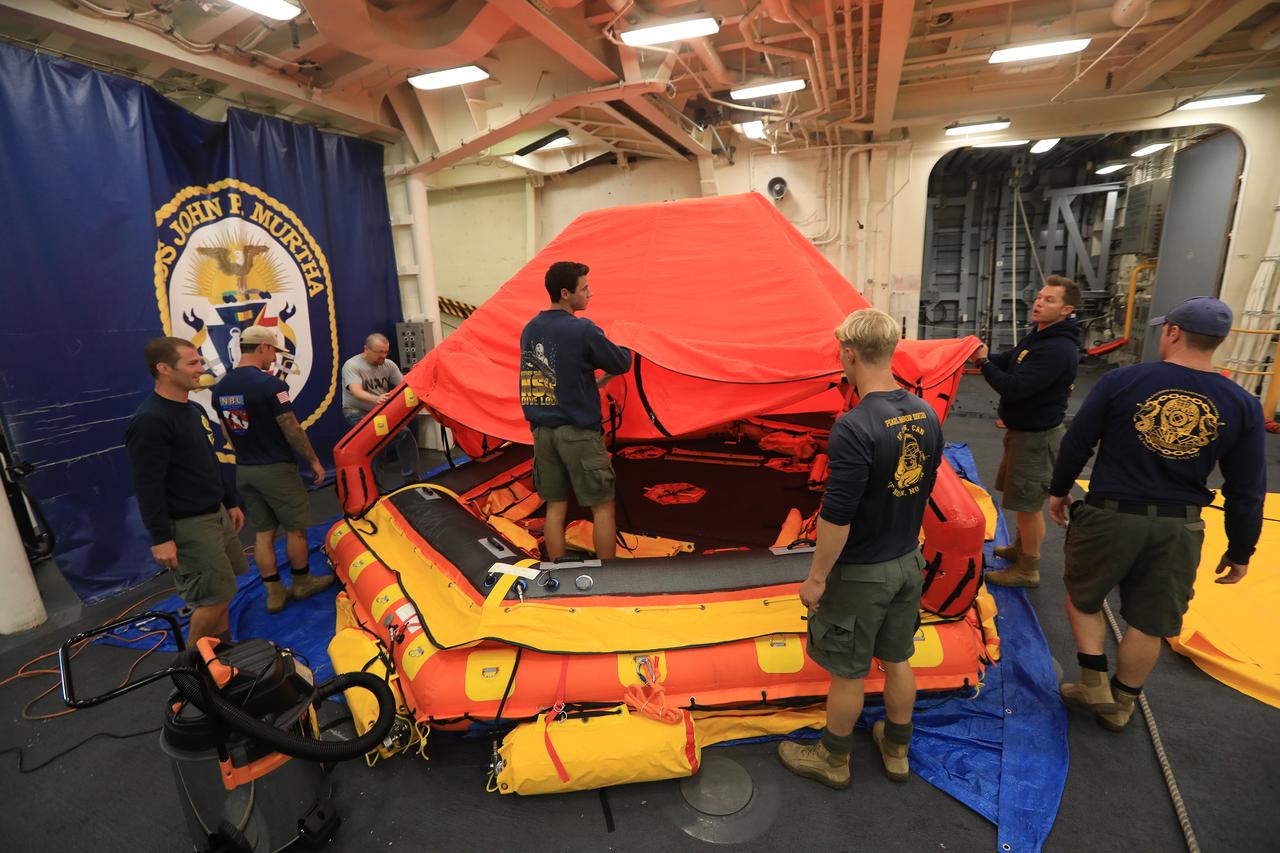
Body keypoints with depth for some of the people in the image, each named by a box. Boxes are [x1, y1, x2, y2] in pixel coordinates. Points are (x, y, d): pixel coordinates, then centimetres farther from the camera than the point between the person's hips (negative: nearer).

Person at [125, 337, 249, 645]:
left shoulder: (194, 409, 10)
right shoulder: (149, 421, -19)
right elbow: (147, 486, -21)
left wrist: (231, 502, 20)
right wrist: (160, 537, -20)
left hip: (216, 513, 9)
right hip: (188, 525, -9)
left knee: (221, 591, 16)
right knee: (214, 595, -3)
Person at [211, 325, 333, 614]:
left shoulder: (220, 388, 4)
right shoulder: (269, 384, -19)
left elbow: (228, 430, 12)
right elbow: (291, 429, -15)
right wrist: (313, 460, -6)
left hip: (244, 470, 7)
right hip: (276, 469, -7)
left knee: (262, 532, 12)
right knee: (295, 528, 9)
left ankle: (274, 593, 19)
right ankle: (303, 583, 22)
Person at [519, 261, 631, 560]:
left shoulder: (529, 330, 7)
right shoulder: (583, 330, -14)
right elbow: (622, 364, -3)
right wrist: (623, 353, 18)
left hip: (542, 431, 7)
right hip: (578, 432, -7)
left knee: (555, 507, 13)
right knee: (603, 507, 6)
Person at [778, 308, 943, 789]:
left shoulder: (855, 427, -29)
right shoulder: (926, 415, -3)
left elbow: (836, 516, -26)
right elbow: (924, 488, 9)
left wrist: (816, 577, -14)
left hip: (861, 571, -7)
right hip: (908, 561, 7)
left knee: (848, 672, 13)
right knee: (897, 661, 24)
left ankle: (833, 760, 35)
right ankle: (897, 750, 44)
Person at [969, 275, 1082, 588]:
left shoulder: (1057, 350, -26)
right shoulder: (1038, 335, 7)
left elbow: (1014, 388, -29)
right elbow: (1009, 361, 13)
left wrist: (983, 362, -19)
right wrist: (982, 355, -5)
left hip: (1037, 436, -10)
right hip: (1021, 430, 10)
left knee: (1028, 503, 2)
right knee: (1021, 498, 23)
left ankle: (1028, 570, 16)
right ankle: (1020, 548, 40)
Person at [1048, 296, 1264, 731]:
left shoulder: (1121, 380, -12)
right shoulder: (1243, 405, -4)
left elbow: (1077, 443, -5)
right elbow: (1247, 492, 0)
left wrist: (1059, 490, 11)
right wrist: (1240, 551, 13)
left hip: (1110, 516, -3)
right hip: (1178, 528, 3)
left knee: (1082, 596, 22)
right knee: (1149, 622, 17)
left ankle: (1094, 685, 23)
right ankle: (1121, 703, 34)